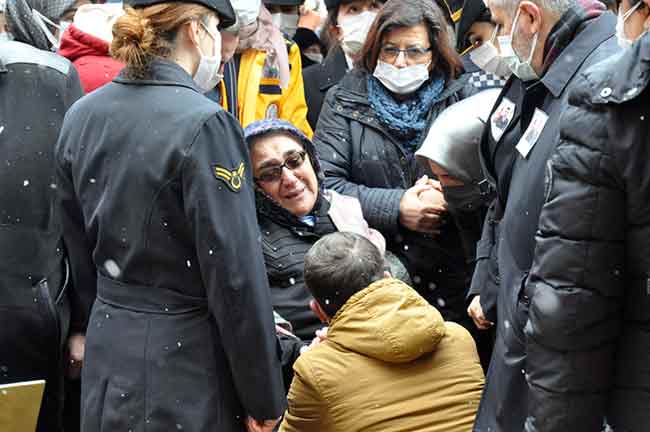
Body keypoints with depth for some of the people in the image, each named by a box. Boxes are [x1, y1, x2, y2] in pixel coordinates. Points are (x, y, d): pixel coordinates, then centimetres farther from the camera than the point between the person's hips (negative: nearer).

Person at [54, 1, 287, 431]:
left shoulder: (80, 116, 3)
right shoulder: (205, 124, -19)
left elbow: (79, 251, 11)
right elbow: (236, 275, -19)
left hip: (105, 358, 7)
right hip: (185, 360, -6)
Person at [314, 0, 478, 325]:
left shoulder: (460, 98, 5)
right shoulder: (344, 101, 4)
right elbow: (323, 182, -7)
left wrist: (449, 197, -20)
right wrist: (396, 207, -14)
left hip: (452, 278, 1)